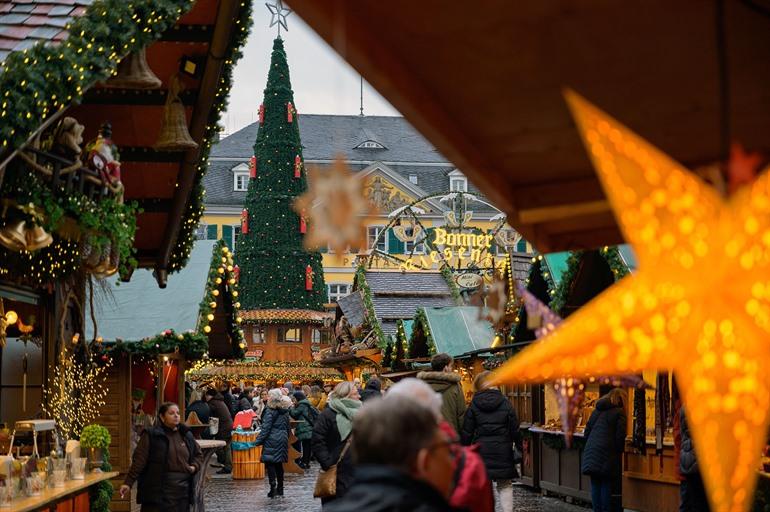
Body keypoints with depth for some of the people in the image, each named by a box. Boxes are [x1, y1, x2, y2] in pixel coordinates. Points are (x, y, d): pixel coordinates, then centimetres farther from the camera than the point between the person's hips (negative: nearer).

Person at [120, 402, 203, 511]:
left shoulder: (186, 435, 13)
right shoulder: (151, 435, -2)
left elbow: (198, 455, 26)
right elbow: (139, 461, -6)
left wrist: (194, 467, 5)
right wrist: (128, 483, -12)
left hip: (181, 491, 5)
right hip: (157, 490, -5)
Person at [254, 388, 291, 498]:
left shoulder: (271, 411, -12)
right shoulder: (285, 411, 9)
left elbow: (265, 428, -14)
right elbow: (287, 427, 16)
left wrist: (258, 441, -11)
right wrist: (286, 438, 25)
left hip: (272, 440, -7)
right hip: (282, 440, 7)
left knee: (270, 464, -4)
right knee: (279, 464, 13)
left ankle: (273, 488, -11)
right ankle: (280, 488, 17)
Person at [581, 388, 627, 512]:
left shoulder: (596, 411, 17)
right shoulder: (619, 412, -2)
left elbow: (586, 433, 18)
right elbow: (620, 436, -8)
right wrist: (620, 451, 5)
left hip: (590, 453, 6)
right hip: (607, 455, -5)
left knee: (595, 486, 8)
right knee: (607, 486, -1)